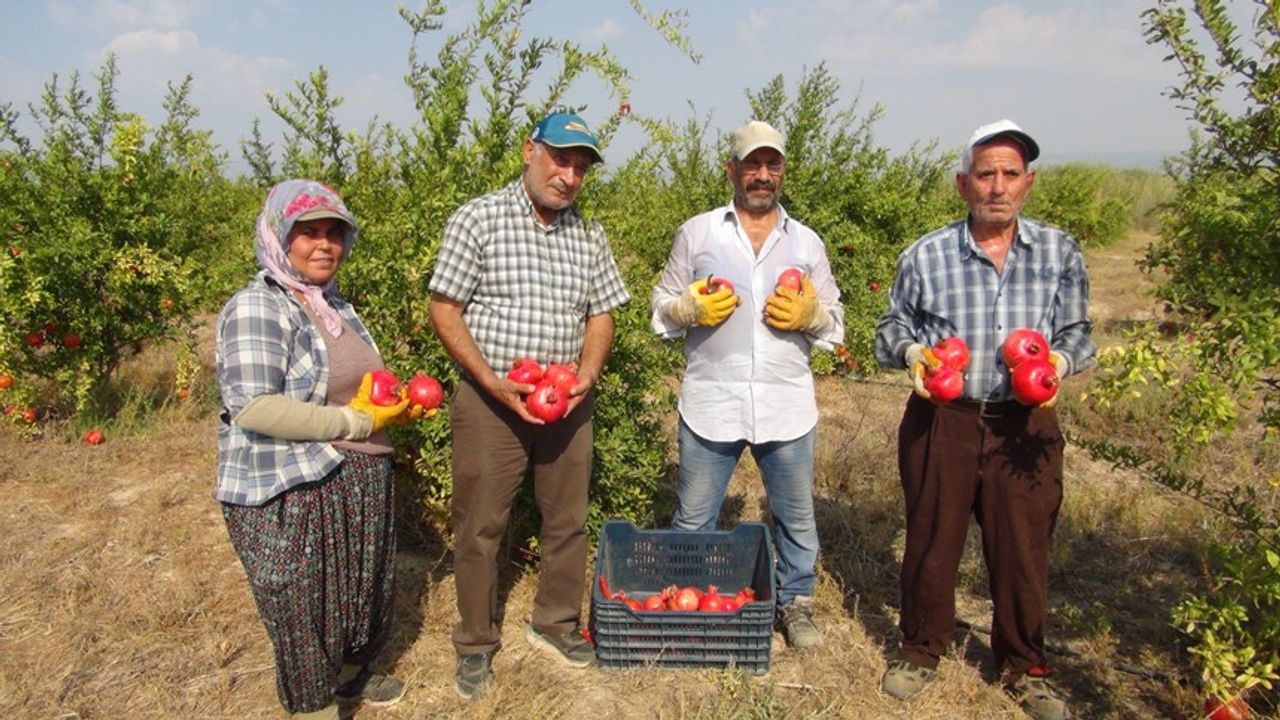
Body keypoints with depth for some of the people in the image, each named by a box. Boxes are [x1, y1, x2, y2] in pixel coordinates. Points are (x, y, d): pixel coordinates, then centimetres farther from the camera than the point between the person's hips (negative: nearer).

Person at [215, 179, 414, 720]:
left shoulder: (334, 305, 12)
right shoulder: (255, 308, -15)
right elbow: (252, 408, -25)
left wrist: (393, 404, 2)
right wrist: (356, 423, -20)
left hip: (360, 484, 8)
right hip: (289, 496, -8)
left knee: (362, 590, 22)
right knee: (305, 611, 8)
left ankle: (350, 674, 48)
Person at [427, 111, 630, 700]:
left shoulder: (589, 236, 8)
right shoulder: (477, 219, -6)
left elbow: (601, 315, 12)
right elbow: (444, 310, -8)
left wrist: (586, 376, -7)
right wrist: (492, 383, -17)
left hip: (567, 404, 5)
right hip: (489, 402, -4)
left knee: (568, 520, 14)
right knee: (480, 525, 6)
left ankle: (555, 623, 35)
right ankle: (476, 645, 24)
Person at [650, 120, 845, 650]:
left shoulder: (807, 242, 10)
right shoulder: (696, 233, 5)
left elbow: (835, 320, 12)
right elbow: (661, 307, 8)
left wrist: (810, 313, -10)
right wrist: (692, 308, -13)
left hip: (787, 406, 2)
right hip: (709, 404, -1)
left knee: (796, 516, 15)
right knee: (693, 520, 10)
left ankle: (795, 602, 35)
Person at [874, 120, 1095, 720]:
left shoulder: (1059, 253, 3)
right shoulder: (925, 256, -1)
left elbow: (1077, 332, 10)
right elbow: (892, 329, 9)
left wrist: (1059, 360, -11)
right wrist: (911, 350, -13)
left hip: (1026, 425, 1)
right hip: (941, 423, 0)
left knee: (1023, 548, 9)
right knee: (932, 541, 11)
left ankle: (1024, 667, 33)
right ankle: (921, 650, 33)